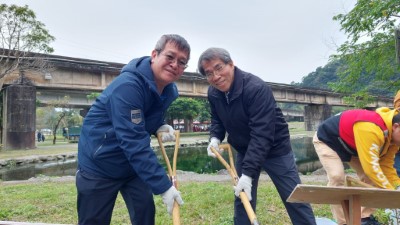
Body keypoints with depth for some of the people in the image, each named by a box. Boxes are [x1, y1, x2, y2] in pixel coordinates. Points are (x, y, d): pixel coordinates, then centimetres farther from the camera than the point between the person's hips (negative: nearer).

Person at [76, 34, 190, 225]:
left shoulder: (169, 90, -4)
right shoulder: (128, 85, -31)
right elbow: (134, 141, -35)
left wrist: (160, 127, -9)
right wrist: (163, 186, -33)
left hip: (134, 164, 7)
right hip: (99, 164, -6)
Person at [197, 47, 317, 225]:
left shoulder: (256, 88, -31)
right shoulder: (213, 93, -9)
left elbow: (262, 135, -34)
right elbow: (217, 120, 10)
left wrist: (248, 173, -37)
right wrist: (215, 138, -12)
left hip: (275, 147, -5)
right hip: (244, 150, 6)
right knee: (241, 199, 8)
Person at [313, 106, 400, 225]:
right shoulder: (371, 129, -40)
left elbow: (386, 165, -3)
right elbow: (371, 166, -41)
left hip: (349, 144, 9)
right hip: (326, 140, -9)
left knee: (369, 177, 2)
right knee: (337, 177, -24)